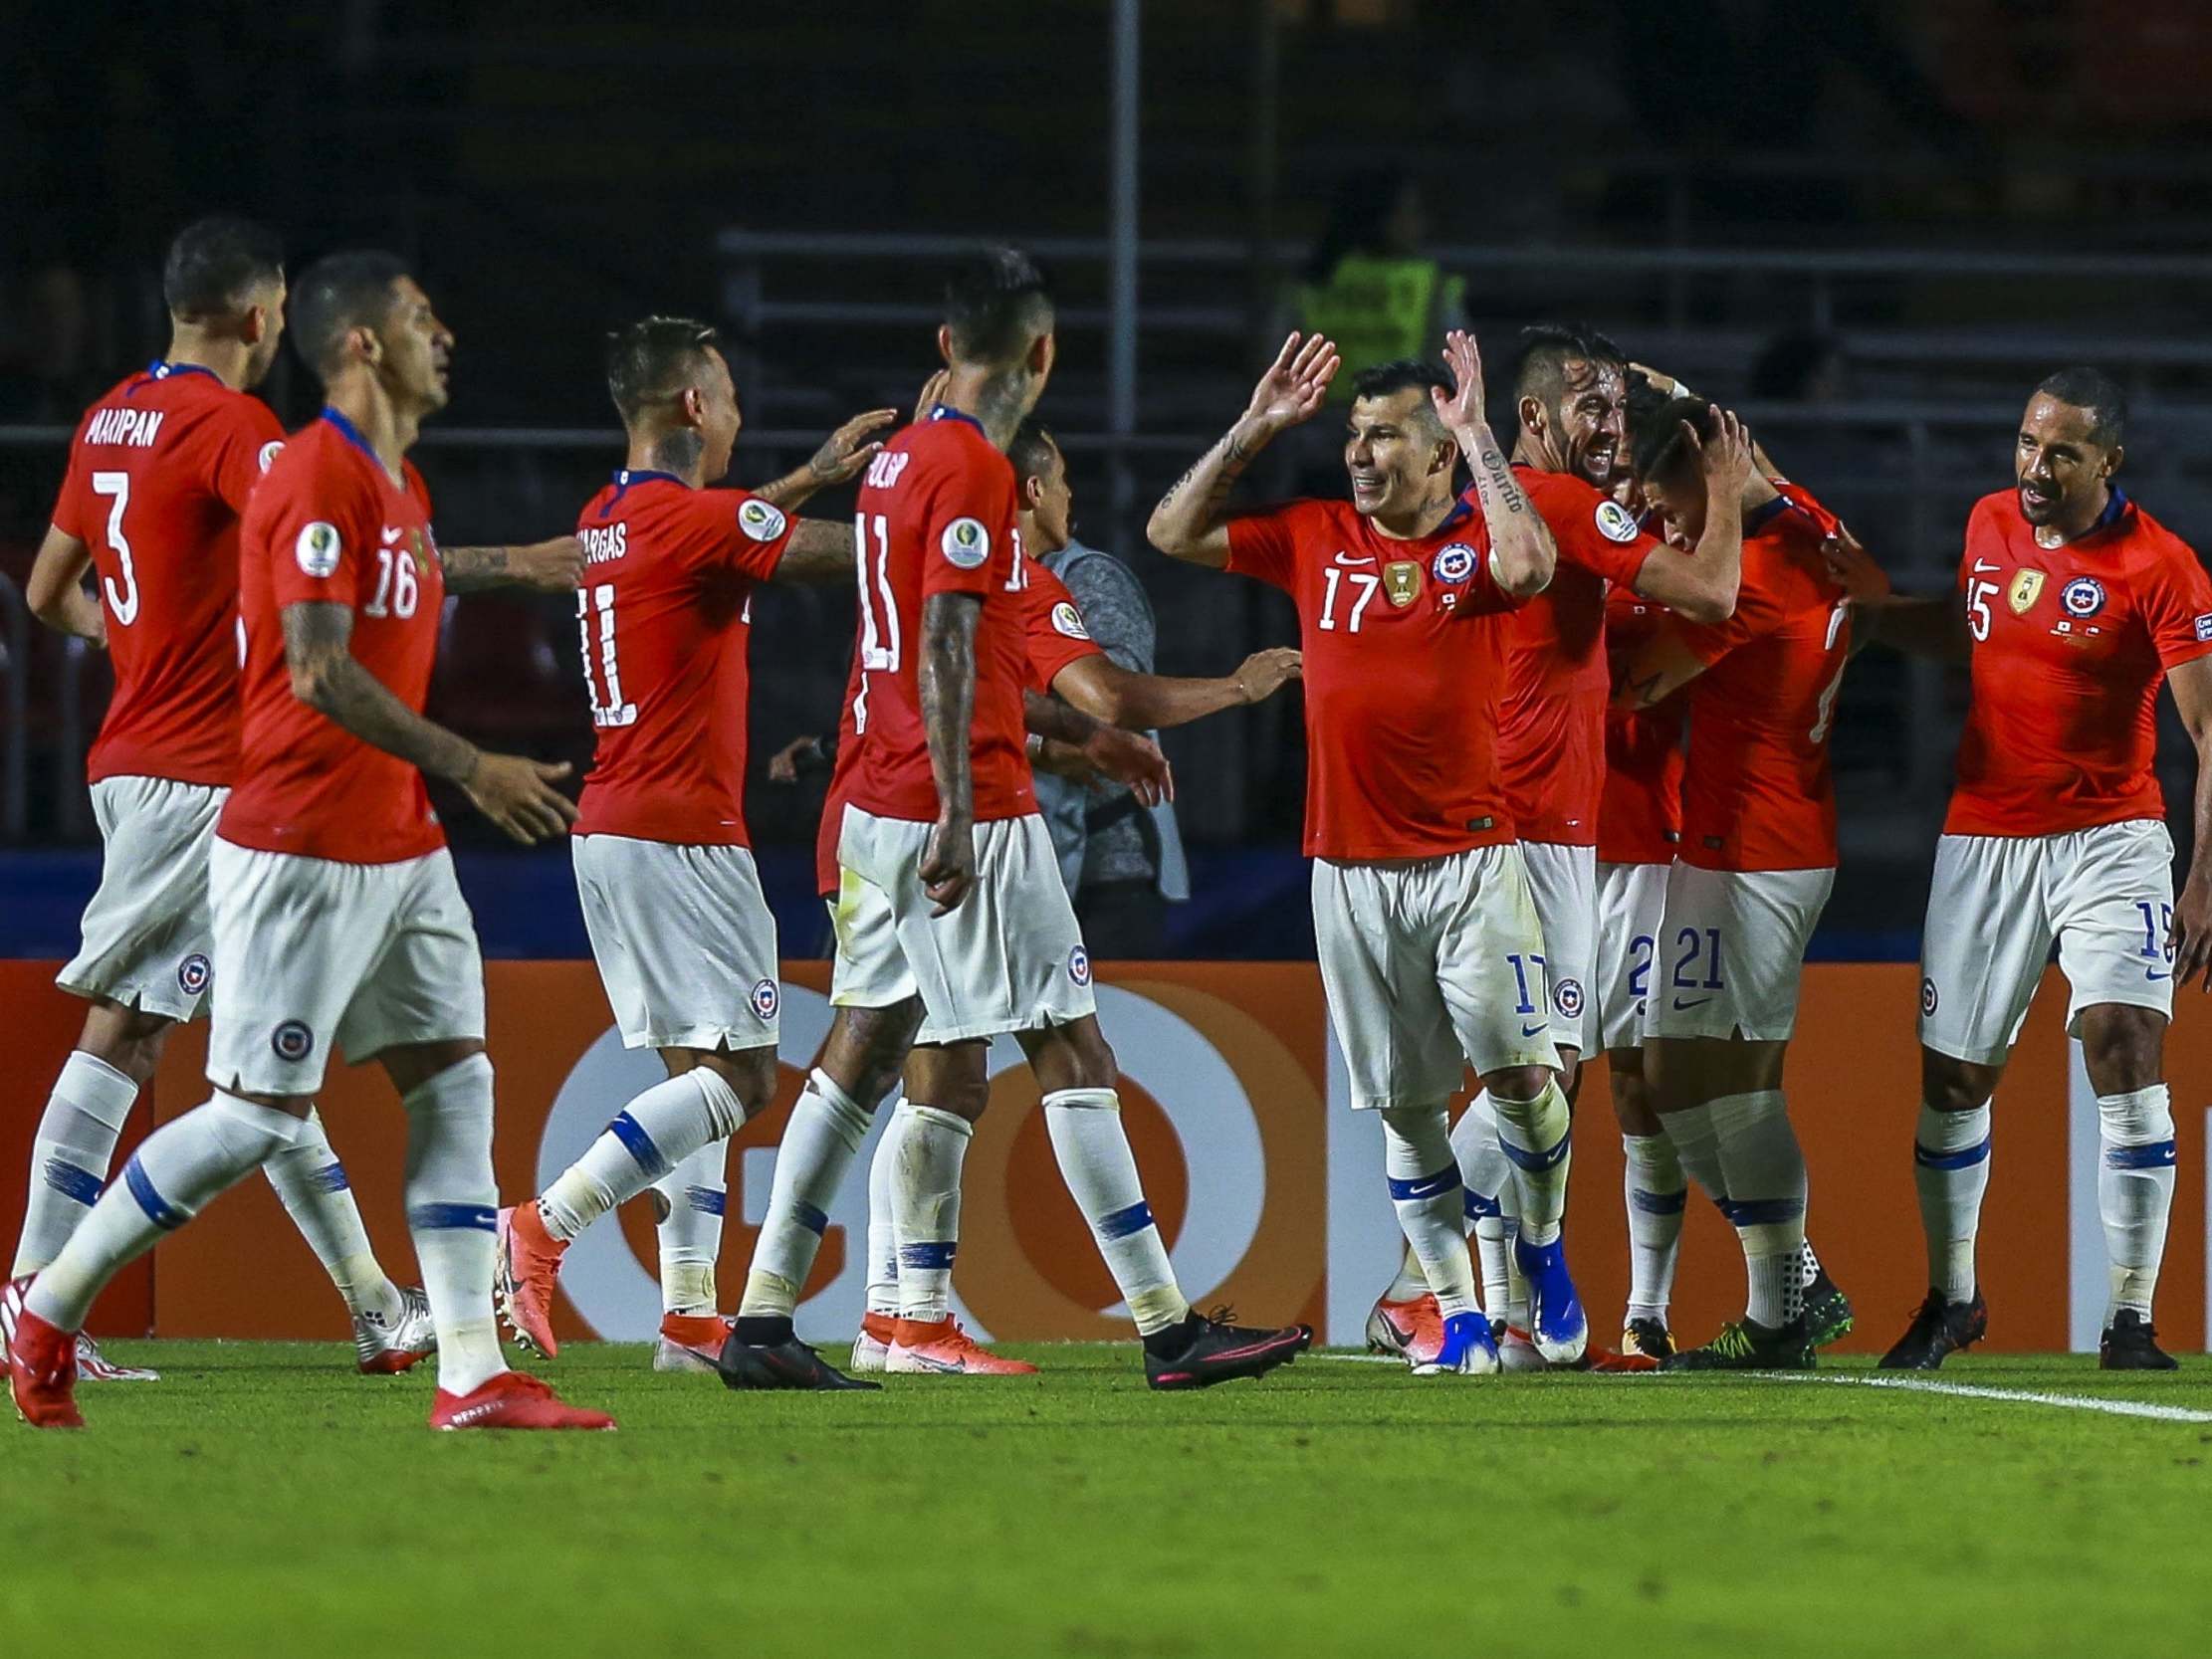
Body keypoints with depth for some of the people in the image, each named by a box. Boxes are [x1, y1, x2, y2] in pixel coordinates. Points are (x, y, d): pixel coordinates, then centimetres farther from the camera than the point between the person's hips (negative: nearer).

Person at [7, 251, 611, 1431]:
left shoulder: (399, 486, 15)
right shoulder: (316, 479, -16)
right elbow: (321, 673, -23)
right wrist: (467, 767, -24)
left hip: (401, 848, 9)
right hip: (302, 847, -9)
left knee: (454, 1081, 2)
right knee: (260, 1113, -6)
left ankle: (473, 1376, 0)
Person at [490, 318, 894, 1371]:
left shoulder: (609, 518, 13)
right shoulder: (696, 520, -14)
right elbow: (842, 556, -13)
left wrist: (815, 474, 36)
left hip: (609, 828, 9)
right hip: (681, 834, -9)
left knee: (699, 1071, 11)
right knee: (738, 1077, -8)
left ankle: (689, 1316, 5)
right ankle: (542, 1228, -17)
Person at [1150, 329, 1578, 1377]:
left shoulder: (1479, 537, -1)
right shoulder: (1314, 540, 9)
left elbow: (1528, 566, -25)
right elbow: (1173, 533, 13)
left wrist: (1477, 437, -17)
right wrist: (1253, 430, 5)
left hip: (1471, 860, -3)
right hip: (1350, 871, 3)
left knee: (1521, 1072, -11)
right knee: (1405, 1107, 4)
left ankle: (1544, 1251, 15)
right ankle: (1459, 1317, 11)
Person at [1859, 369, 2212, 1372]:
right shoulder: (1991, 525, 5)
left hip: (2109, 839, -5)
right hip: (1984, 838, 5)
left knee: (2128, 1055, -19)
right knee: (1954, 1082, 7)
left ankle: (2130, 1318, -14)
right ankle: (1950, 1298, 28)